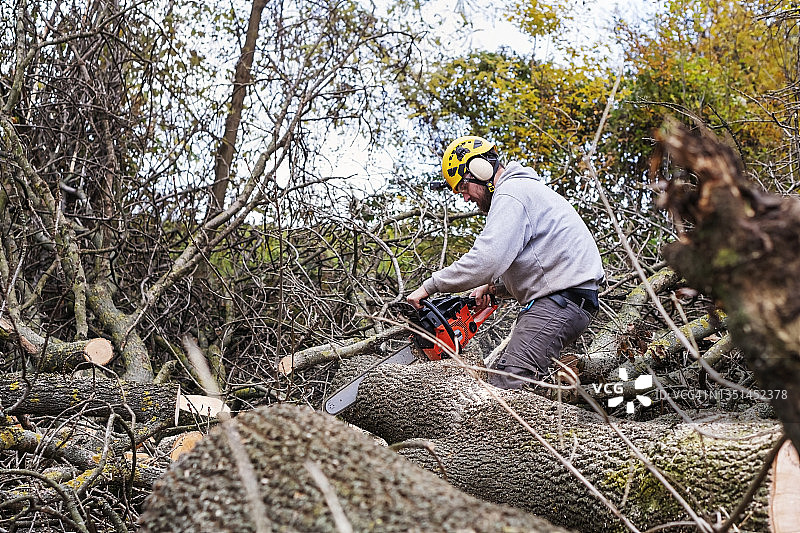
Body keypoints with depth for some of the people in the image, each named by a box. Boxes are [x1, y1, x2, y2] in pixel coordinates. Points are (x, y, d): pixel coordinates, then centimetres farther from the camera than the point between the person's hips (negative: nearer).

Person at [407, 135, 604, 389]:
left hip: (562, 299, -11)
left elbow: (487, 259, -23)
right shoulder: (521, 190, 25)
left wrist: (430, 286, -15)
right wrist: (493, 286, 13)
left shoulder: (511, 195, -9)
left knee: (507, 384, -23)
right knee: (497, 376, 6)